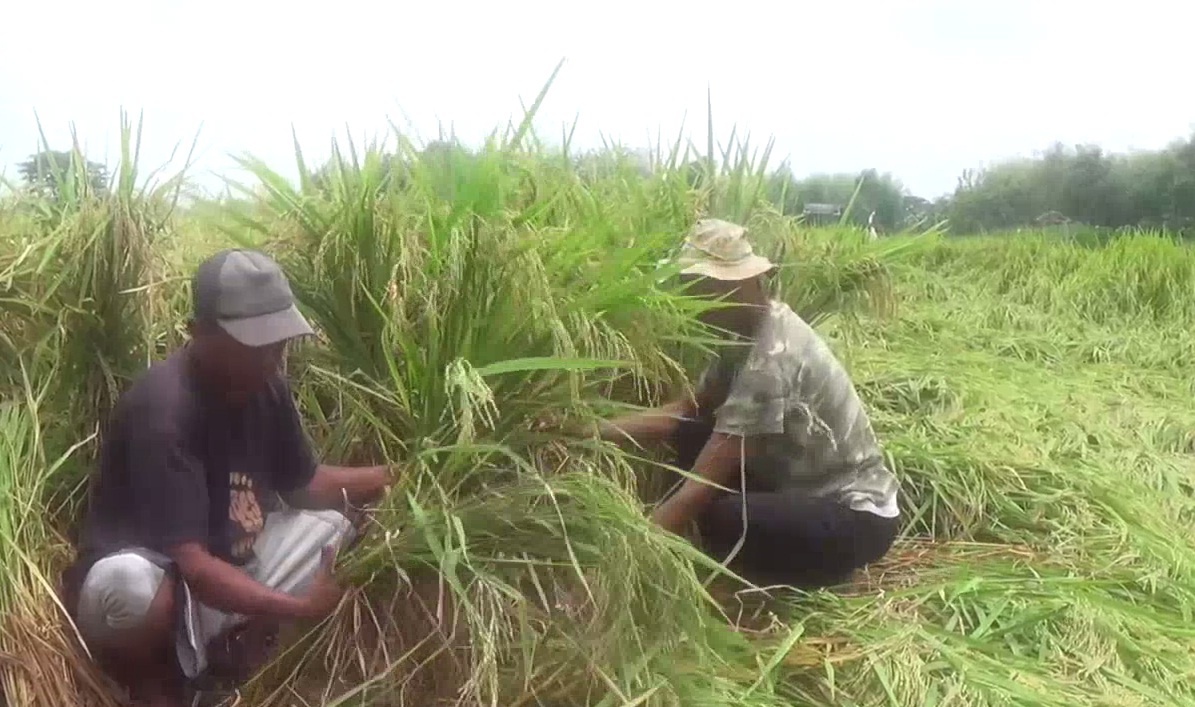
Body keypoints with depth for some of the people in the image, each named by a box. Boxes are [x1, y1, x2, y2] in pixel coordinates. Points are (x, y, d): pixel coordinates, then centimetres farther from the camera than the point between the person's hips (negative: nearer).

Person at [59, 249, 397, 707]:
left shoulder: (263, 386, -7)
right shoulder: (163, 411, -29)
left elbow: (303, 482, 6)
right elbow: (191, 563, -34)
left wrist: (377, 480, -12)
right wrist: (301, 608, -41)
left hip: (230, 563, 7)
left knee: (339, 524, -3)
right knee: (128, 585, -39)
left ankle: (239, 641, 6)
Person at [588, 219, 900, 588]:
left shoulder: (772, 357, -30)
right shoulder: (748, 333, -1)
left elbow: (702, 485, -33)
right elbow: (687, 410, 5)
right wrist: (598, 429, -7)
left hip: (856, 516, -9)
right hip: (799, 486, 9)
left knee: (721, 519, -33)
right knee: (689, 435, -2)